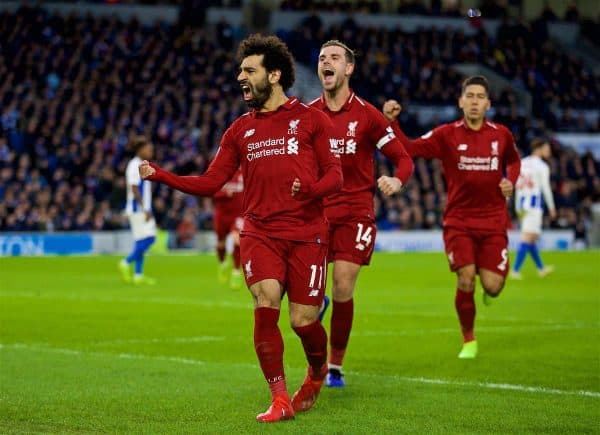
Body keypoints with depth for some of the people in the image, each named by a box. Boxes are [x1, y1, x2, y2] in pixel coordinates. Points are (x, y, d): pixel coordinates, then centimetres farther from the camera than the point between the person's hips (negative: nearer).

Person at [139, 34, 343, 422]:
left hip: (307, 234, -2)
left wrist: (311, 190, -22)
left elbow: (335, 175, 0)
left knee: (303, 320, -2)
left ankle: (318, 371, 33)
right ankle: (280, 400, -10)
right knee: (266, 304, -19)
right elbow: (210, 183, 11)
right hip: (260, 233, 2)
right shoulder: (240, 130, 15)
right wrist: (160, 175, 0)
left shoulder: (310, 119, 4)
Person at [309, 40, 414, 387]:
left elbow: (403, 158, -1)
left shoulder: (367, 115, -2)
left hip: (355, 212, -2)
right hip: (316, 211, 2)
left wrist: (397, 181, -22)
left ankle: (336, 365, 11)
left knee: (343, 290, -5)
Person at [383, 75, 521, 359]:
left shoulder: (501, 135, 3)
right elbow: (409, 149, -11)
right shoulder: (446, 135, -4)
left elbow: (513, 160, 22)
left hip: (493, 221, 1)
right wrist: (391, 122, -24)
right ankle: (468, 340, 10)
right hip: (458, 221, -1)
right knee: (465, 280, -14)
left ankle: (489, 291, 34)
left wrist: (510, 181, 2)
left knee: (492, 286, -8)